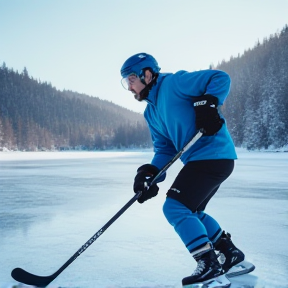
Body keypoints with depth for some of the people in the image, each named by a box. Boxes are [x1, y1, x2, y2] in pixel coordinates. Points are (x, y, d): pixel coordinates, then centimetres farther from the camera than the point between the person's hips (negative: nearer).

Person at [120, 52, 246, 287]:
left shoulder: (174, 83, -11)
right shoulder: (151, 113, 15)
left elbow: (220, 78, -14)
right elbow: (164, 148, 11)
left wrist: (207, 103, -28)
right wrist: (150, 172, -5)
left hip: (213, 155, -10)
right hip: (199, 159, 10)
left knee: (175, 207, -12)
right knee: (190, 212, 21)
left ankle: (210, 265, -6)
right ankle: (231, 253, 32)